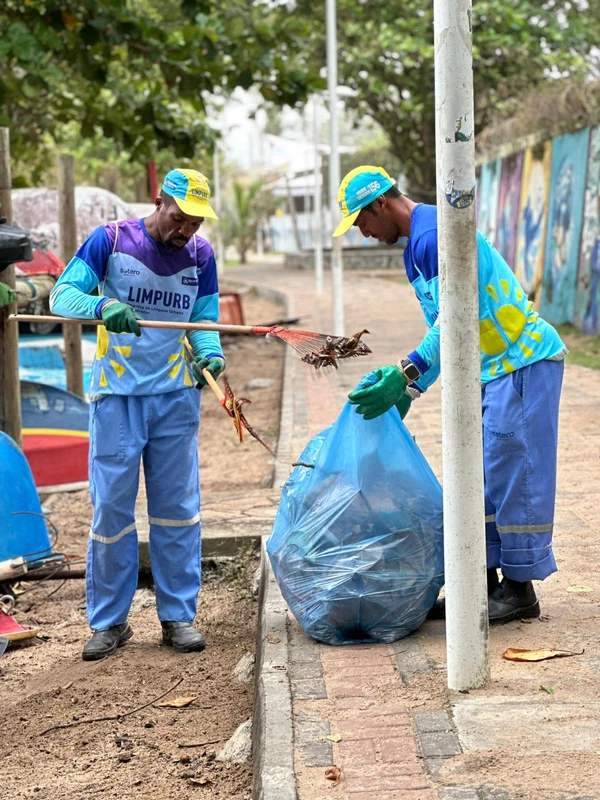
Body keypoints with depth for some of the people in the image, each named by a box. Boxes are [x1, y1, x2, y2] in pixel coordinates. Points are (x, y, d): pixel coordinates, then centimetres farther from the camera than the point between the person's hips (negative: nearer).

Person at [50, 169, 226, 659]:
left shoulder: (200, 255, 4)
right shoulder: (111, 241, -7)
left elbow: (203, 320, 5)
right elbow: (63, 295, -13)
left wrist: (210, 353, -17)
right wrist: (102, 307, -34)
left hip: (176, 396, 3)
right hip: (117, 395, -3)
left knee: (177, 506, 5)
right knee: (112, 505, -1)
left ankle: (178, 616, 15)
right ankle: (109, 622, 11)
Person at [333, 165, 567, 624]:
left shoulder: (434, 235, -18)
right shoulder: (416, 248, 15)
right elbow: (442, 330, 19)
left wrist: (405, 374, -31)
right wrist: (410, 388, 13)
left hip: (524, 363, -10)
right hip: (493, 368, 10)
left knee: (513, 475, -6)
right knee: (479, 478, 11)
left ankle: (520, 590, 2)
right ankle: (485, 582, 18)